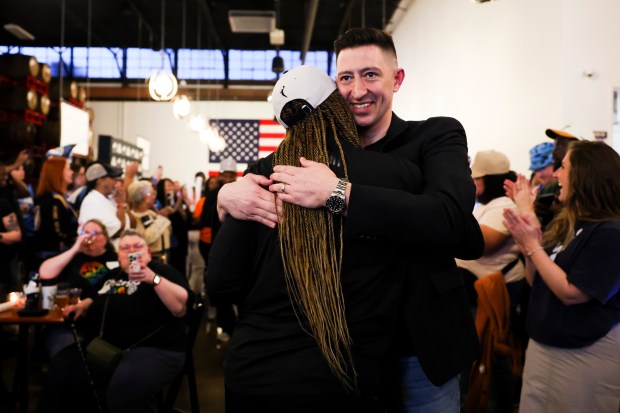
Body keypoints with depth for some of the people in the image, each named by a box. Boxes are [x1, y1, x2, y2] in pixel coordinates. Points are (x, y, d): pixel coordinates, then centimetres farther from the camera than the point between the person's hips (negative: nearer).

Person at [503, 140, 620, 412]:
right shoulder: (563, 223, 4)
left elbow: (569, 292, -22)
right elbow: (536, 283, 10)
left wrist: (532, 245, -18)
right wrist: (528, 248, -8)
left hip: (587, 355, -7)